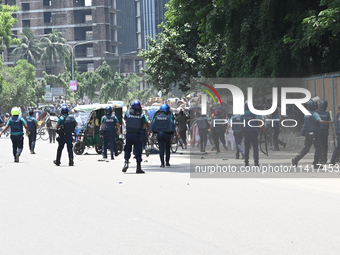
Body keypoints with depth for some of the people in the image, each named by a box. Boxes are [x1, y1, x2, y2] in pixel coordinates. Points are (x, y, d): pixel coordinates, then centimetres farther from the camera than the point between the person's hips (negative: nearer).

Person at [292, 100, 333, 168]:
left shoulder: (307, 114, 11)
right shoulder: (314, 114, -15)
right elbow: (321, 121, -27)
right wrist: (330, 122, -15)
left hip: (306, 133, 8)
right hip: (313, 134, -8)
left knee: (306, 148, 12)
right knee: (318, 148, 5)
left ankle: (295, 159, -4)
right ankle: (315, 164, 4)